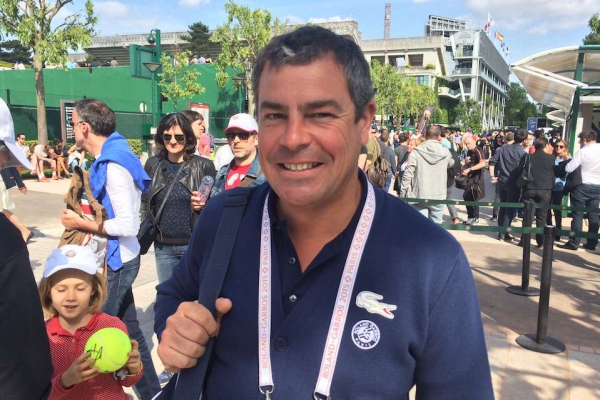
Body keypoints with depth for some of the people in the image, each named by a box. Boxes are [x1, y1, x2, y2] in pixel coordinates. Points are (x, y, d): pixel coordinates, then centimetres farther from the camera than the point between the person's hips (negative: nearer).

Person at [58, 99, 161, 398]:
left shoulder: (112, 165, -21)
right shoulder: (108, 159, 8)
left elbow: (127, 225, -24)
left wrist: (80, 223, -15)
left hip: (117, 260, -9)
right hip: (116, 258, 9)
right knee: (129, 329, 17)